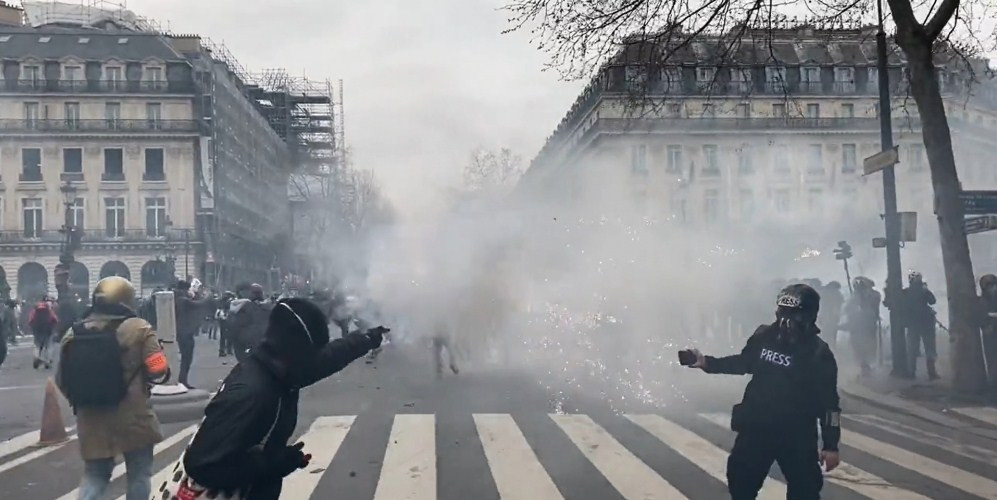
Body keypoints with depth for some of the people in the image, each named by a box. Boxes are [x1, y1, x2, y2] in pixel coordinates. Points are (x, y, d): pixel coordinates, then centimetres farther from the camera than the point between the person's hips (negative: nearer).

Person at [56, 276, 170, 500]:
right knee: (139, 476, 14)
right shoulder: (138, 328, -9)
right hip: (134, 420, -3)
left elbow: (62, 381, 8)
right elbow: (159, 372, -13)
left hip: (92, 422, 3)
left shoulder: (73, 333, 3)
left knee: (94, 477, 18)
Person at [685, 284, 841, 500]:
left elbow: (828, 402, -10)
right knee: (740, 481, 15)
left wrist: (830, 445, -10)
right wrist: (707, 363, 5)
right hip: (755, 428, 4)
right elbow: (743, 362, 15)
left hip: (796, 436, -3)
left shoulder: (818, 353, -14)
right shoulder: (764, 336, -5)